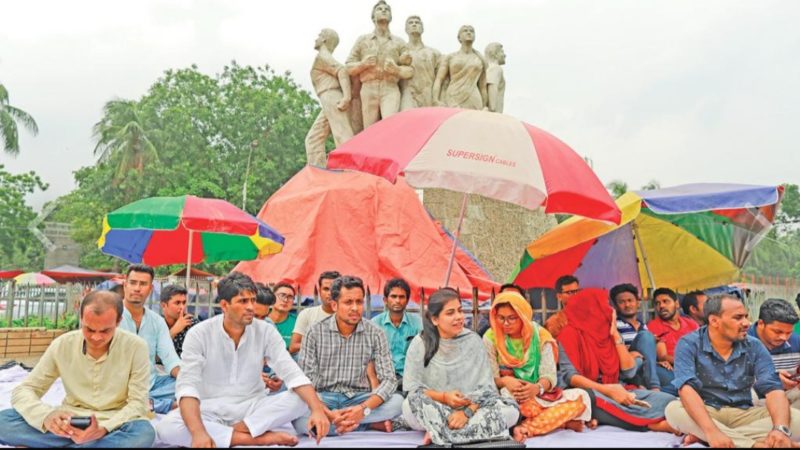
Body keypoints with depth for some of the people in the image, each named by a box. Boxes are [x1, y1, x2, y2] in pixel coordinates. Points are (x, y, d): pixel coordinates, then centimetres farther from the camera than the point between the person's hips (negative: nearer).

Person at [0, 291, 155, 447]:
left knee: (144, 433, -37)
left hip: (114, 425, -2)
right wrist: (46, 415, -27)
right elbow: (23, 391, -4)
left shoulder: (135, 347, -13)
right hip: (70, 424, 3)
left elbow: (138, 403, -12)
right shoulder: (62, 345, -5)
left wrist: (105, 428, -32)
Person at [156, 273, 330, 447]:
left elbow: (293, 374, -15)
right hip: (211, 410, -1)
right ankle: (258, 438, -25)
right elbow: (187, 386, -22)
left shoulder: (266, 331, -7)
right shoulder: (199, 334, -12)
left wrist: (317, 410, -33)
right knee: (166, 428, -32)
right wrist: (198, 432, -40)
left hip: (253, 408, 1)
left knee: (302, 399, -23)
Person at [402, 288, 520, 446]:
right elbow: (411, 387, -8)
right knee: (414, 400, -33)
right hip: (431, 412, -2)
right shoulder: (420, 343, -5)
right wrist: (443, 397, -21)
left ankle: (440, 432, -21)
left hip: (470, 408, 3)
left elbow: (485, 386, -5)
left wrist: (467, 411, -21)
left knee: (511, 408, -21)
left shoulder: (473, 340, -1)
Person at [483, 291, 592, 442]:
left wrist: (538, 388, -30)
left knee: (580, 396, -21)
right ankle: (562, 421, -20)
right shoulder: (491, 338, -6)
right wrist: (504, 381, -30)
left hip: (540, 396, 3)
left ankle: (526, 429, -28)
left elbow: (549, 375, -8)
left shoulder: (540, 335, -2)